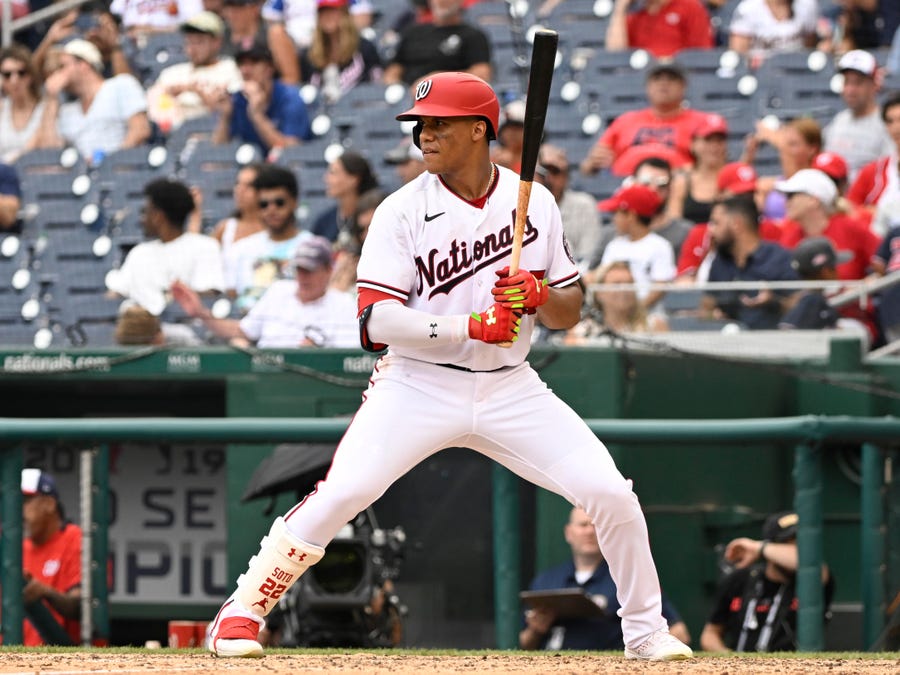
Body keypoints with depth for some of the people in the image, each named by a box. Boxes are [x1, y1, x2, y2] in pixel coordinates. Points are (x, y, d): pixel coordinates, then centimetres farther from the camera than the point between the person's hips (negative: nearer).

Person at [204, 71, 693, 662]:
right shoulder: (403, 212, -7)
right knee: (340, 494, -21)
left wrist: (539, 294, -16)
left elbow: (570, 313, 7)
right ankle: (242, 613, -4)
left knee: (611, 495, -7)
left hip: (511, 391, 3)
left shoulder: (534, 203, 2)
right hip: (418, 386, -3)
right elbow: (378, 323, -15)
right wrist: (473, 327, -25)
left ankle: (645, 630, 13)